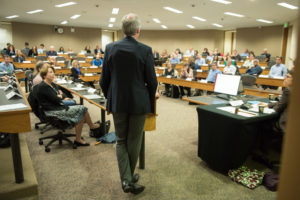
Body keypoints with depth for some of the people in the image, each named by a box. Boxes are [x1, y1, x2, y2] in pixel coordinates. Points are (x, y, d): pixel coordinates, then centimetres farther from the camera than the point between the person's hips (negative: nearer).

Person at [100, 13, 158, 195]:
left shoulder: (110, 48, -2)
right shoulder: (145, 50, -11)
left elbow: (104, 79, 1)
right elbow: (152, 81, -7)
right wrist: (150, 101, 10)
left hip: (118, 102, 2)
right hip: (139, 103, -2)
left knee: (121, 141, 17)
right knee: (134, 141, 14)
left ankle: (126, 179, 11)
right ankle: (130, 177, 30)